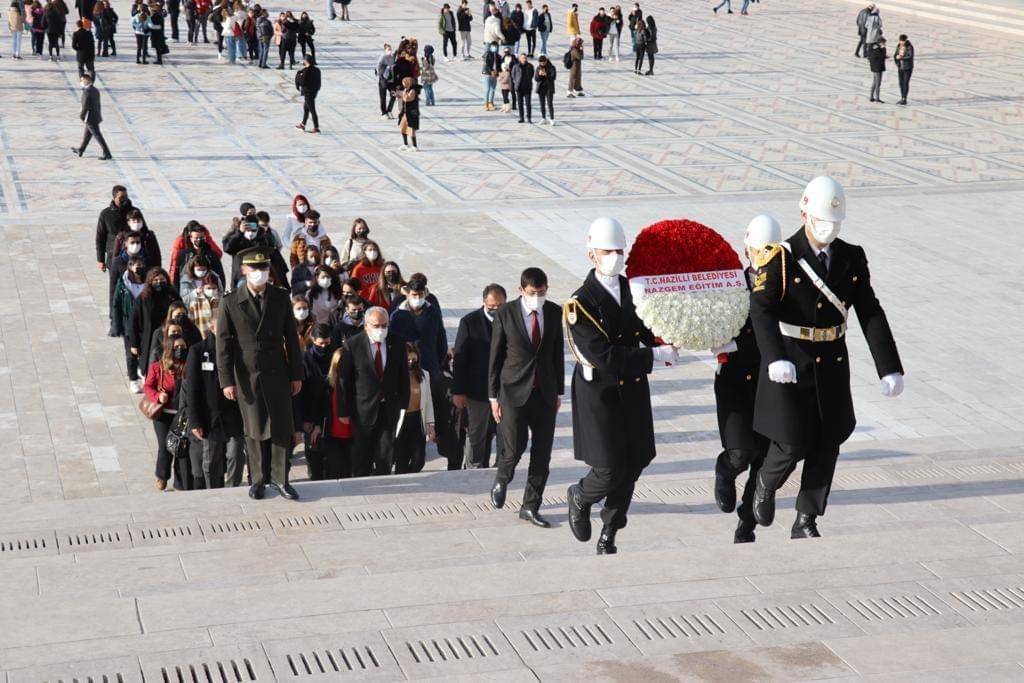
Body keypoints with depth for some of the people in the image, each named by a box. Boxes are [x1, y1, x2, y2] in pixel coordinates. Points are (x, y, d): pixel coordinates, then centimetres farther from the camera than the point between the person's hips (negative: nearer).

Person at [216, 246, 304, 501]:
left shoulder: (281, 298, 3)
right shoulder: (230, 303, -4)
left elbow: (291, 337, 7)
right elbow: (223, 344, -3)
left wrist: (296, 374, 5)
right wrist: (227, 381, -8)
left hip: (277, 373, 2)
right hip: (247, 376, -2)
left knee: (282, 428, 2)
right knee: (254, 430, 6)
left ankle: (279, 478, 14)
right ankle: (258, 479, 20)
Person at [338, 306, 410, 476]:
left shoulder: (397, 345, 1)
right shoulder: (352, 345, -7)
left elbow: (403, 377, 9)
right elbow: (344, 381, -5)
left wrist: (403, 404, 4)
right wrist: (344, 411, -5)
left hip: (389, 408, 2)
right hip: (363, 409, -2)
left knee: (386, 455, 3)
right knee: (362, 456, 4)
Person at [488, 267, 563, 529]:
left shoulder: (554, 312, 4)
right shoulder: (505, 314, -5)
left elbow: (558, 353, 11)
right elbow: (495, 356, -1)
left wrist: (559, 391, 11)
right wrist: (493, 395, -3)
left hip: (545, 393, 3)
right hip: (514, 390, -3)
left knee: (542, 453, 2)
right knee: (514, 447, -8)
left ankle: (530, 507, 12)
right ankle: (502, 480, 26)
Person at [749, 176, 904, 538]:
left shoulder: (853, 258, -1)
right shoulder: (781, 258, -13)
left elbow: (871, 314, -4)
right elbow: (762, 309, -24)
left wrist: (890, 369, -13)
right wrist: (776, 359, -41)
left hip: (831, 366, 4)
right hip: (788, 366, -4)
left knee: (827, 444, 6)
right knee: (793, 443, -4)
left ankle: (805, 524, 18)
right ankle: (766, 484, 30)